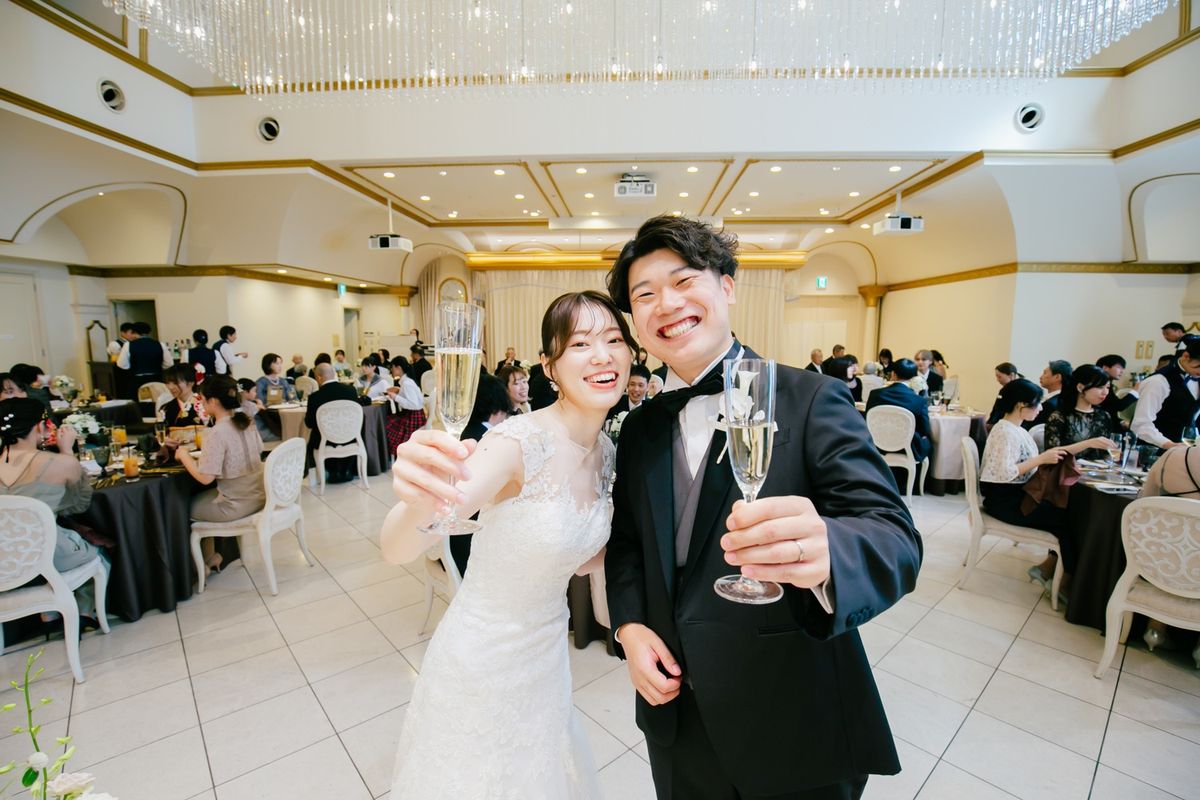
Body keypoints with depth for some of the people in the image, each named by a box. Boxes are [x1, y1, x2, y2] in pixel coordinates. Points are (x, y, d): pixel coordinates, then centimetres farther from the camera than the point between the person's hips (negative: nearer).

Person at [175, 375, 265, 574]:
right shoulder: (247, 422, 0)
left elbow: (205, 477, -22)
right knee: (200, 498, 29)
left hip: (236, 505, -7)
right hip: (258, 496, 7)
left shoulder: (217, 433, -22)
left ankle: (209, 558, 33)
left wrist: (184, 455, -7)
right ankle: (212, 556, 36)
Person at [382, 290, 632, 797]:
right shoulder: (520, 441, -28)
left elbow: (573, 555, 4)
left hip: (547, 654, 6)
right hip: (484, 661, -5)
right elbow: (396, 549, -36)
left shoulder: (605, 451, -7)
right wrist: (418, 502, -57)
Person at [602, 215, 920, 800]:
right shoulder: (639, 428, 1)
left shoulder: (812, 400, -14)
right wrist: (629, 626, -7)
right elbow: (625, 541, 8)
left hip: (795, 730, -3)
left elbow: (894, 537, -21)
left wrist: (823, 552, -42)